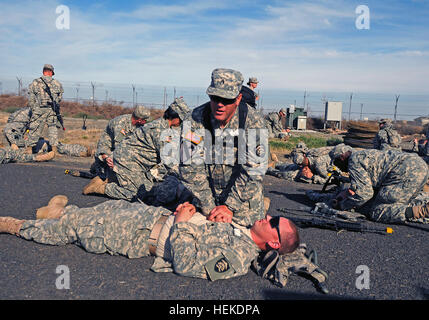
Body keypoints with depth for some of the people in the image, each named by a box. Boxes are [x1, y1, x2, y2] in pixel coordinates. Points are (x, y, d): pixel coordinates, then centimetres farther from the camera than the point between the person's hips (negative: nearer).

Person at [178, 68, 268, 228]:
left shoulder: (253, 122, -18)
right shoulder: (196, 119, -16)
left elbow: (253, 171, -19)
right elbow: (190, 166, -17)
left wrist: (230, 206, -23)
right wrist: (209, 208, -19)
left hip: (243, 196, -1)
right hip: (207, 194, 2)